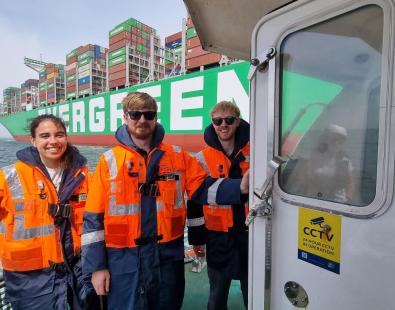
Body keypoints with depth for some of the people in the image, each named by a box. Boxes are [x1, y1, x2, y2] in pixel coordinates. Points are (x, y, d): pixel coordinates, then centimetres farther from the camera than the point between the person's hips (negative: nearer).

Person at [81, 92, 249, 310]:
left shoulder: (178, 156, 0)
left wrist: (239, 187, -18)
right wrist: (96, 266, -2)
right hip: (124, 259, -1)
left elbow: (203, 188, -1)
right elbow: (94, 217, -3)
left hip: (168, 255, 2)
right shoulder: (109, 161, -4)